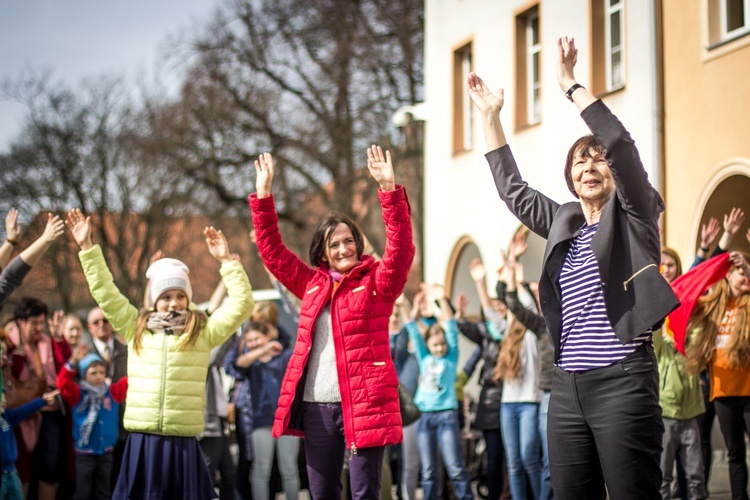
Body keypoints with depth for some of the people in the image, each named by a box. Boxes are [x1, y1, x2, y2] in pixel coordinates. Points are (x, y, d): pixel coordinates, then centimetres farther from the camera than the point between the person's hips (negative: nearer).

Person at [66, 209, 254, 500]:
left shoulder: (203, 331, 6)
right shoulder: (135, 328, 12)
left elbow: (242, 304, 1)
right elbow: (105, 292, 14)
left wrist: (226, 261, -4)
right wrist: (87, 247, 13)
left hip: (182, 443, -1)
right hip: (142, 442, 2)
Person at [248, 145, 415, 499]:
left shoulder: (376, 282, 2)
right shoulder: (313, 285, 13)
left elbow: (401, 246, -13)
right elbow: (272, 250, 17)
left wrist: (389, 190, -23)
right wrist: (263, 194, 10)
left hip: (365, 403, -5)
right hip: (317, 406, 5)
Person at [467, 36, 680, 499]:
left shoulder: (634, 213, 2)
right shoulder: (564, 222, 17)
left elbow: (622, 145, -12)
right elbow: (513, 190, 27)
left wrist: (571, 84, -12)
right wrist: (490, 116, 24)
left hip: (622, 379, -6)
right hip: (568, 385, 6)